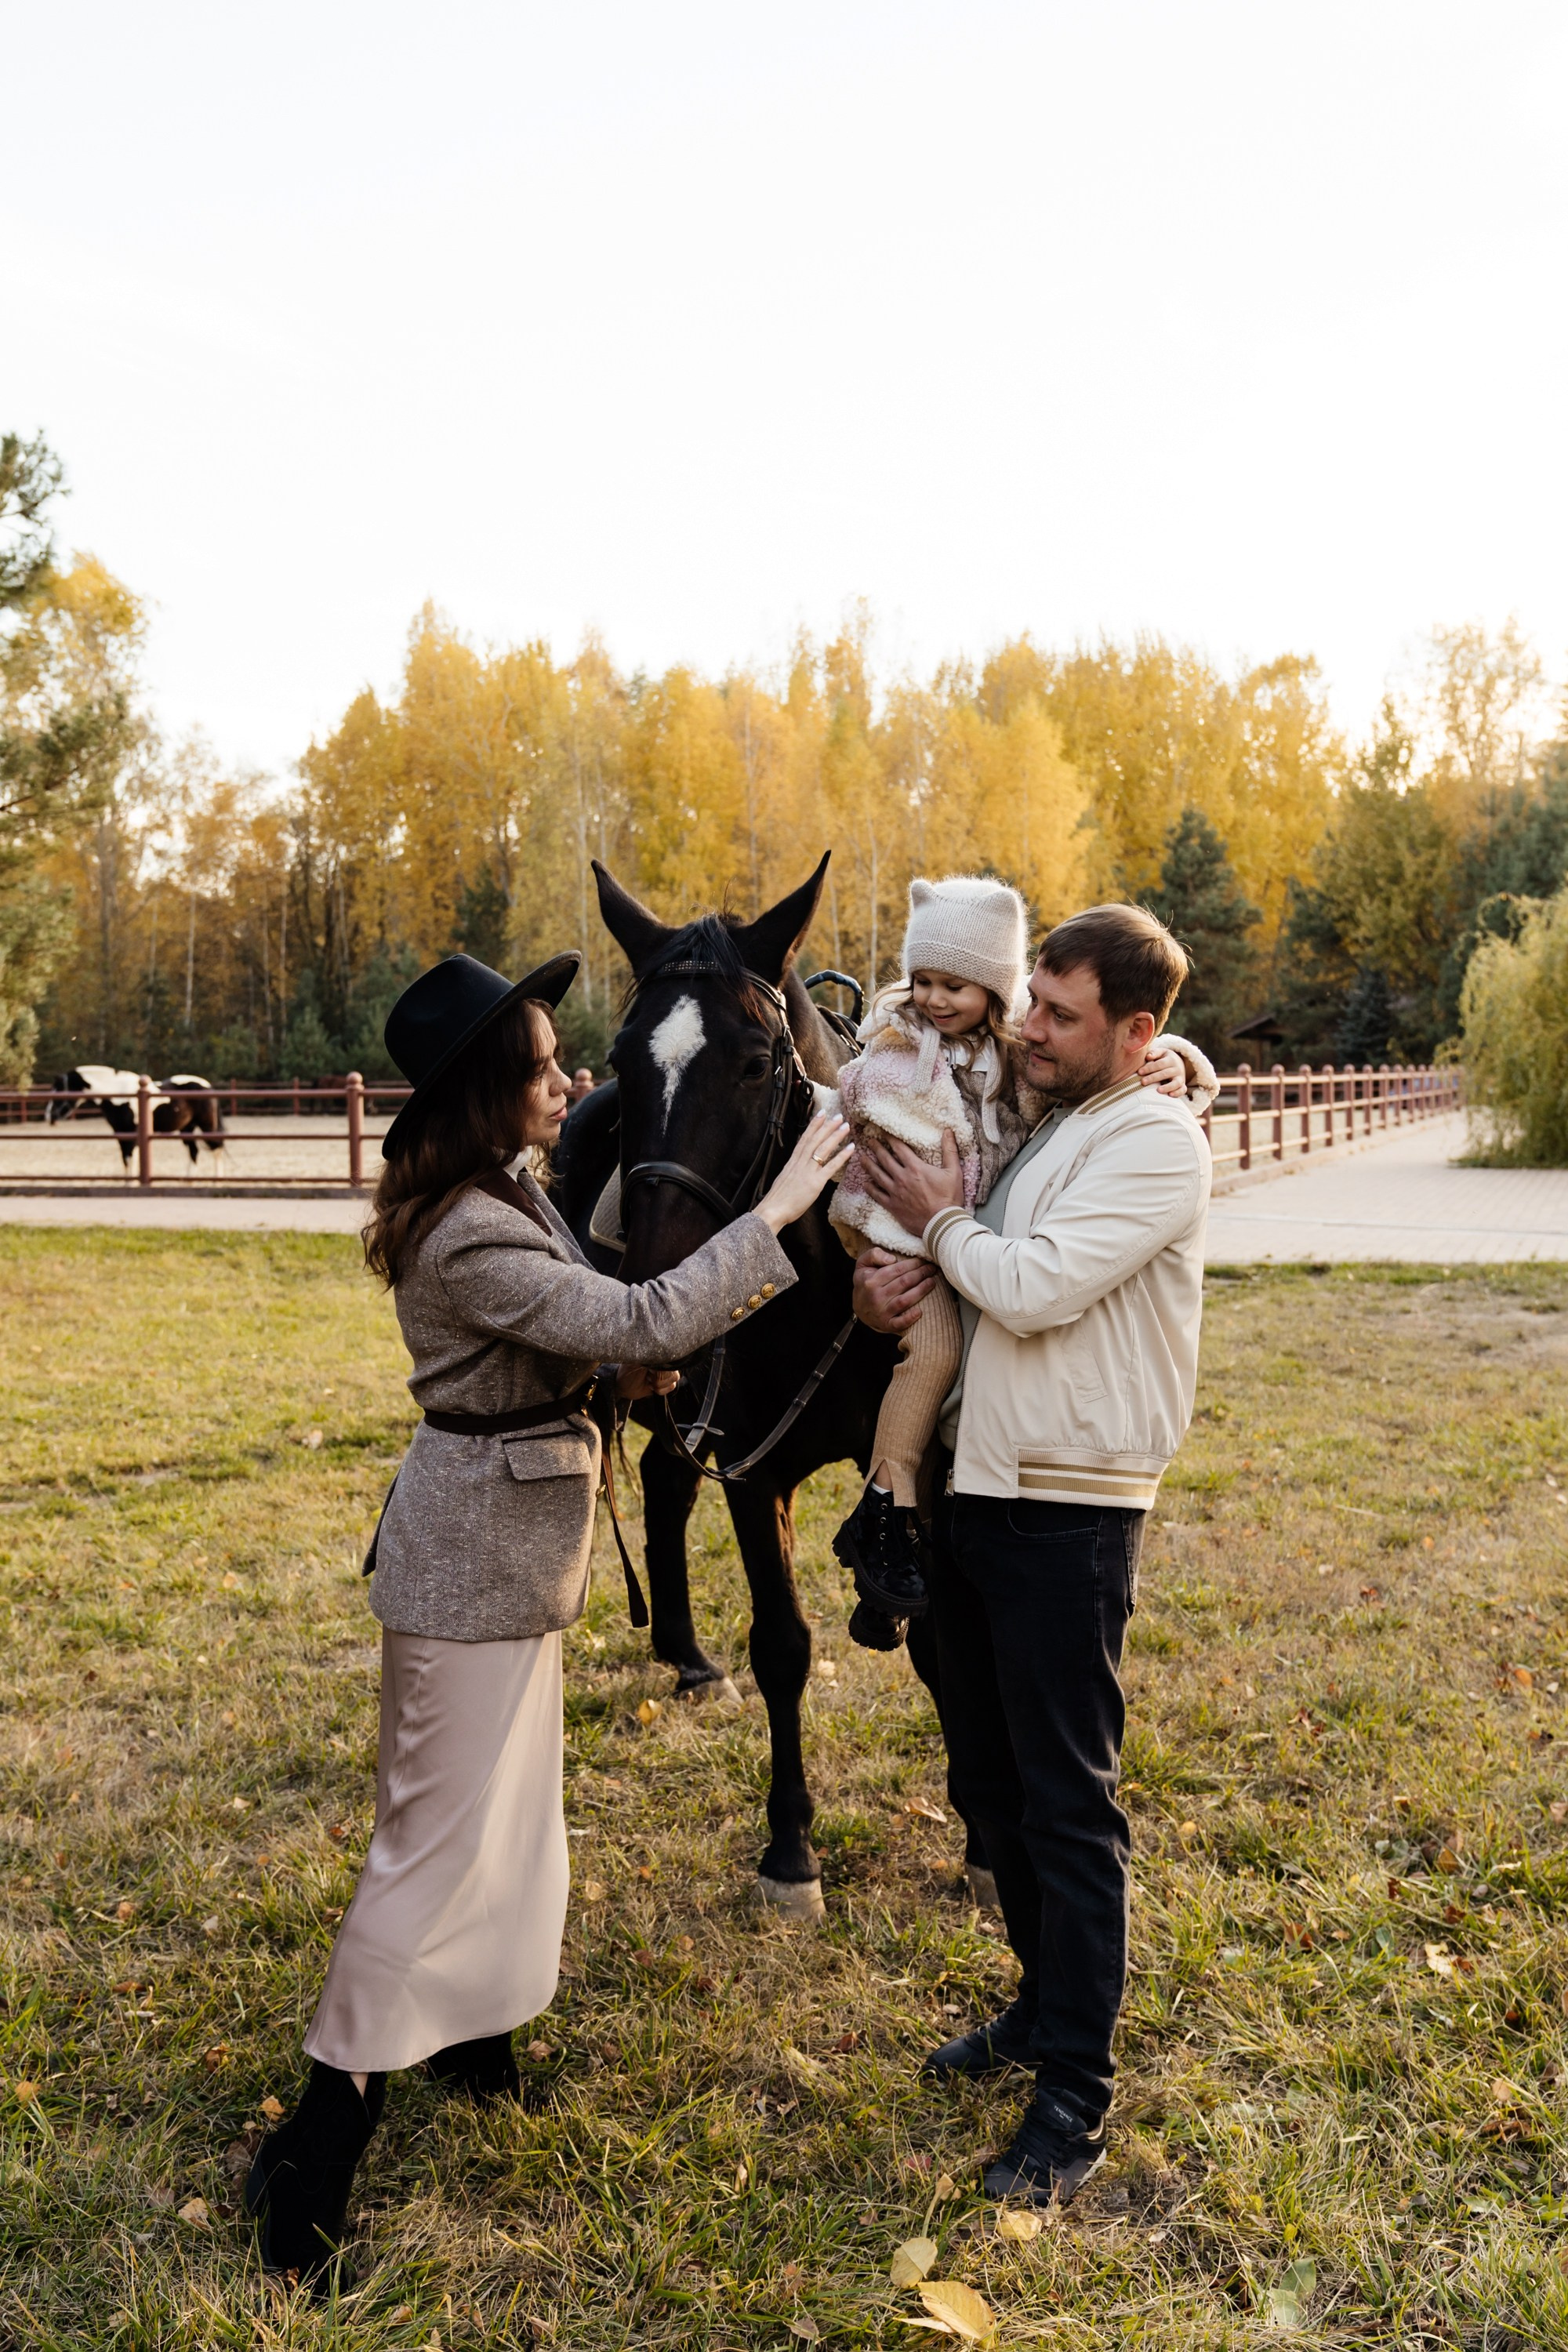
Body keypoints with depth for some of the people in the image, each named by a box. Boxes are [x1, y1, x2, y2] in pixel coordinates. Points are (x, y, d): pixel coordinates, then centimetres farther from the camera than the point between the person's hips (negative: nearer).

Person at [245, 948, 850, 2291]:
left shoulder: (507, 1188, 5)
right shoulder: (469, 1238, -27)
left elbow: (582, 1322, 20)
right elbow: (648, 1324, -30)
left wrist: (621, 1358, 0)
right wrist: (781, 1210, -28)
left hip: (515, 1534, 10)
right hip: (477, 1549, -10)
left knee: (507, 1798, 22)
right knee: (444, 1831, -1)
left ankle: (470, 2031, 41)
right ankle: (319, 2144, 13)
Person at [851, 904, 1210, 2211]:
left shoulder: (1156, 1142, -12)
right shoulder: (1030, 1127, 13)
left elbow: (1034, 1288, -22)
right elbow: (979, 1285, 17)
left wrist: (943, 1221, -6)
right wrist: (893, 1280, -5)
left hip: (1068, 1515, -8)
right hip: (976, 1490, 9)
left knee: (1068, 1805, 1)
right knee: (990, 1784, 19)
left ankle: (1075, 2095, 14)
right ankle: (1045, 2004, 37)